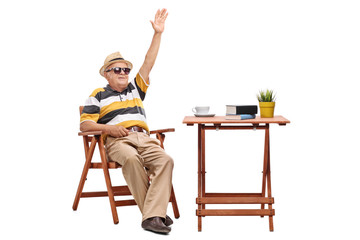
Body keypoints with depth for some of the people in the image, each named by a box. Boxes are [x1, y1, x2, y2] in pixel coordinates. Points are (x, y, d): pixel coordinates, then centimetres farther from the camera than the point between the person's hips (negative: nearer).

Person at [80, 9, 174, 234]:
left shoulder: (135, 88, 28)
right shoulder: (99, 95, 17)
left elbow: (149, 62, 22)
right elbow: (85, 124, 10)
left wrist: (158, 33, 15)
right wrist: (107, 128, -9)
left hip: (144, 138, 4)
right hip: (117, 140, -4)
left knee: (165, 160, -29)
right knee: (131, 158, -40)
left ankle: (153, 216, -40)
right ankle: (154, 211, -33)